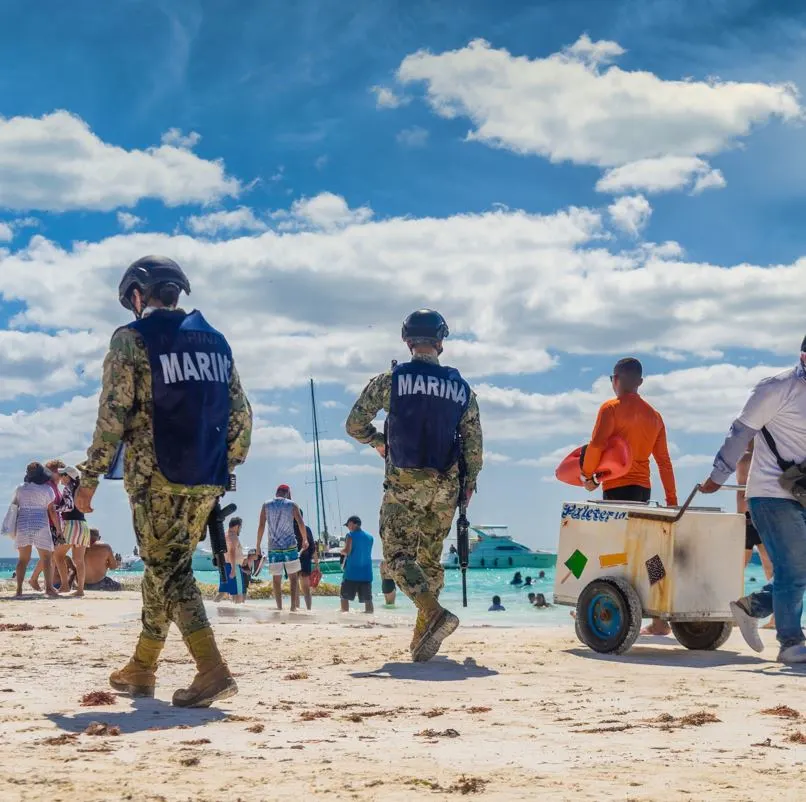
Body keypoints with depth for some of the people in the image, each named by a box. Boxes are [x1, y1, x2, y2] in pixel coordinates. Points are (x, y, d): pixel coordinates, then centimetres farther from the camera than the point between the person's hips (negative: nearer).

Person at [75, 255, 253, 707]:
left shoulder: (133, 339, -4)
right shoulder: (216, 341, 13)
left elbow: (113, 414, -11)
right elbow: (241, 415, 11)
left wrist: (91, 477, -5)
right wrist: (226, 467, 20)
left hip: (157, 481, -6)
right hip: (208, 482, 6)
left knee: (167, 571, -2)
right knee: (167, 567, 17)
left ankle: (213, 671, -16)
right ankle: (141, 669, 26)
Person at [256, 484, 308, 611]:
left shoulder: (266, 505, 6)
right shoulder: (292, 505, 2)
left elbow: (261, 526, 2)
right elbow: (301, 524, -2)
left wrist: (258, 545, 7)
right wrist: (305, 540, 11)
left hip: (273, 547, 1)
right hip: (290, 545, -1)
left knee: (276, 578, 5)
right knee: (293, 577, 4)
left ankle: (279, 607, 2)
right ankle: (294, 605, -5)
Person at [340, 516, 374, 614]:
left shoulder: (351, 535, -5)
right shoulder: (370, 537, 12)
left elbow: (347, 551, -16)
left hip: (352, 572, -5)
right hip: (366, 573, 5)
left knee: (344, 597, 4)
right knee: (368, 599, 3)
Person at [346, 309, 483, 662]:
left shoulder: (390, 380, -3)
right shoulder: (461, 387, 6)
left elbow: (355, 424, 0)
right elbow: (473, 442, 5)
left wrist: (377, 441, 19)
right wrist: (469, 484, 15)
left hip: (404, 484, -4)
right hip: (445, 487, 4)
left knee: (398, 555, -2)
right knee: (430, 558, 14)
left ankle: (435, 613, -25)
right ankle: (422, 639, 14)